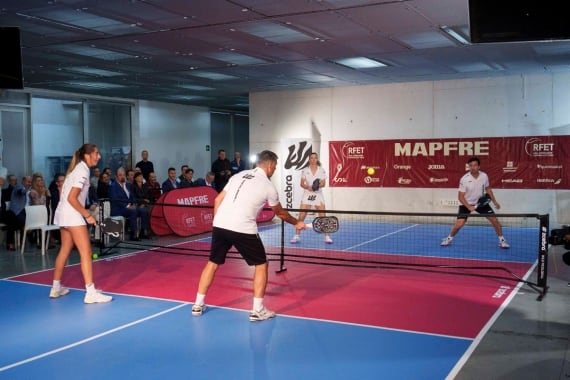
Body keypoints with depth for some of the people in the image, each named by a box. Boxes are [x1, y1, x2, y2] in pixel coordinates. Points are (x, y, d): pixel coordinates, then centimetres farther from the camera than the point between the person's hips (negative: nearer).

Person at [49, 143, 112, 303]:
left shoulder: (77, 169, 13)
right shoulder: (83, 171, -15)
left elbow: (65, 192, 16)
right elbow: (72, 198, -21)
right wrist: (87, 215, -17)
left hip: (63, 214, 10)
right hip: (72, 215, -10)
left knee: (64, 251, 17)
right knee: (86, 252, -11)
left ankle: (56, 288, 25)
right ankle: (91, 293, -15)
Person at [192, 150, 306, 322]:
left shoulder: (239, 175, 17)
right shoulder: (268, 186, 4)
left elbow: (217, 201, 15)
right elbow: (280, 213, 19)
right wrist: (296, 223, 36)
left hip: (220, 225, 5)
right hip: (243, 229, -5)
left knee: (213, 263, 20)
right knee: (261, 265, 11)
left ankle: (198, 305, 24)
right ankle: (257, 310, 8)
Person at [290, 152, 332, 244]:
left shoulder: (322, 170, 2)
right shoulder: (305, 170, 3)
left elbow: (324, 183, 0)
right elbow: (302, 184, 0)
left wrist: (319, 185, -22)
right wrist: (308, 187, -20)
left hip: (318, 195, 0)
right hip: (307, 194, 0)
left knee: (323, 216, -5)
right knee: (301, 216, -5)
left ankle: (327, 237, 4)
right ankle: (297, 236, 4)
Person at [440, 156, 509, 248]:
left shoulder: (484, 176, -11)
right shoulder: (464, 179, -22)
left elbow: (488, 189, 9)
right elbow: (460, 197, -19)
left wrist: (495, 202, 8)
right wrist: (469, 207, -31)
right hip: (466, 204, -3)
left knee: (494, 219, -4)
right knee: (459, 223, -16)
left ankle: (502, 240, 14)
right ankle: (449, 238, 11)